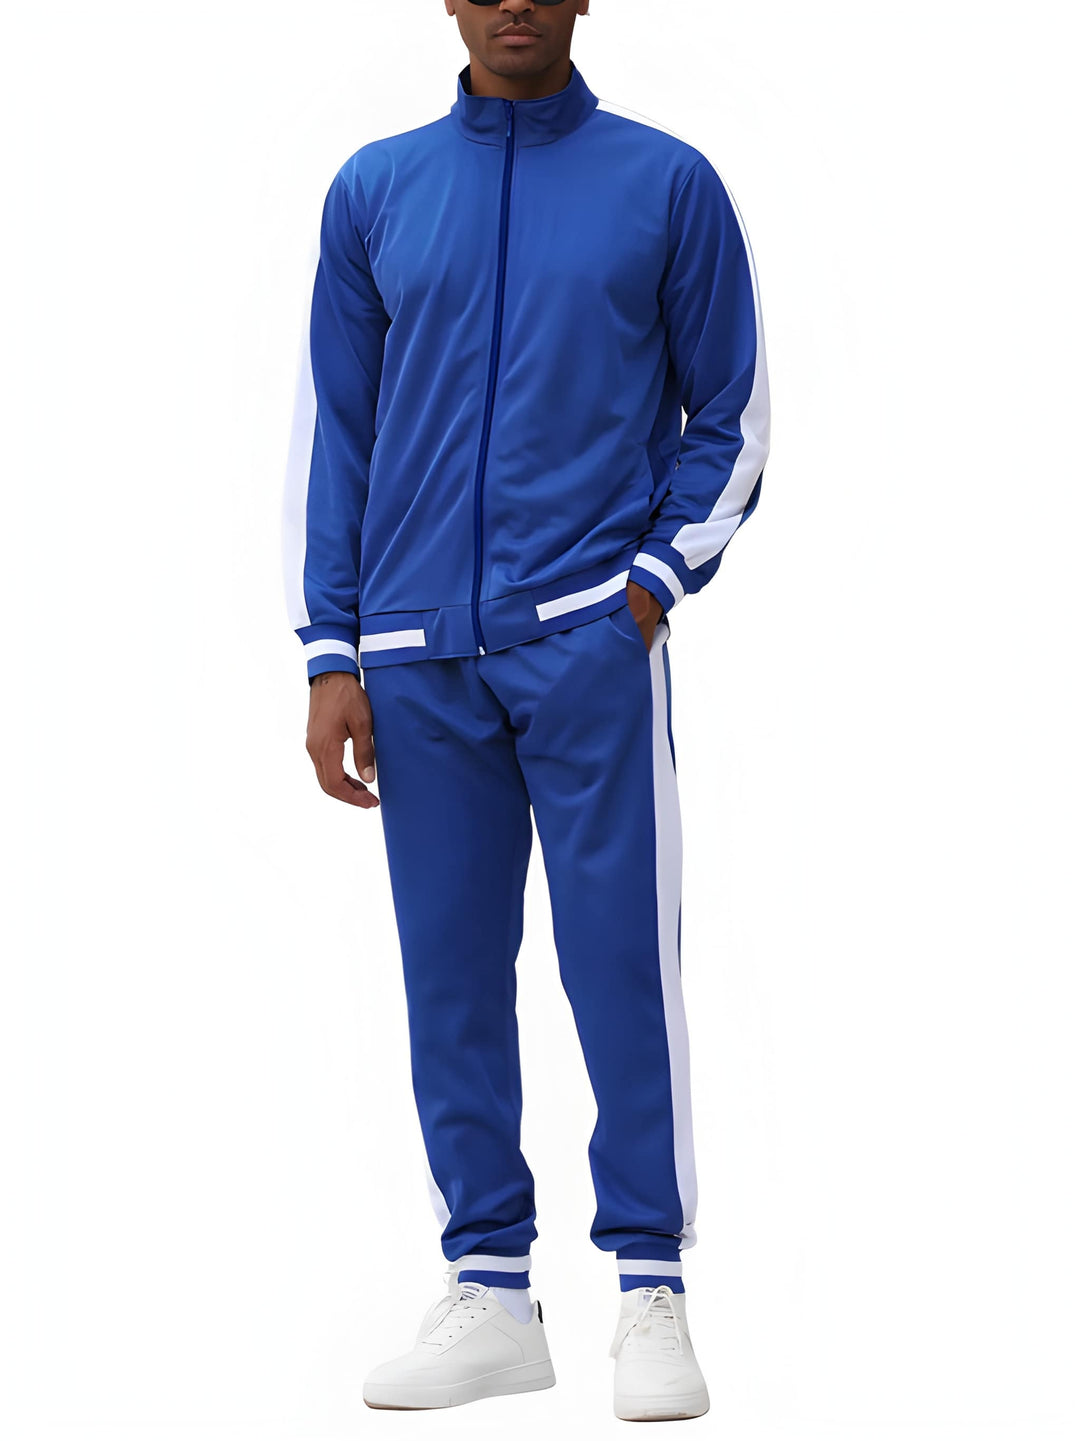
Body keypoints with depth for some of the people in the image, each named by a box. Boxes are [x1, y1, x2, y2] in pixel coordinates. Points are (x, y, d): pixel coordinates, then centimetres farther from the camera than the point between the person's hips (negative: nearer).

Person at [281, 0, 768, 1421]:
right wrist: (332, 655, 5)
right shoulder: (374, 192, 11)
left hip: (592, 640, -3)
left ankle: (651, 1292, 4)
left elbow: (733, 416, 8)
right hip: (418, 659, 3)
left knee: (622, 959, -5)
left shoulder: (668, 185, 5)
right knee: (451, 971, 4)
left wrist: (656, 582, -5)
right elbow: (333, 431, 11)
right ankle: (490, 1296, 12)